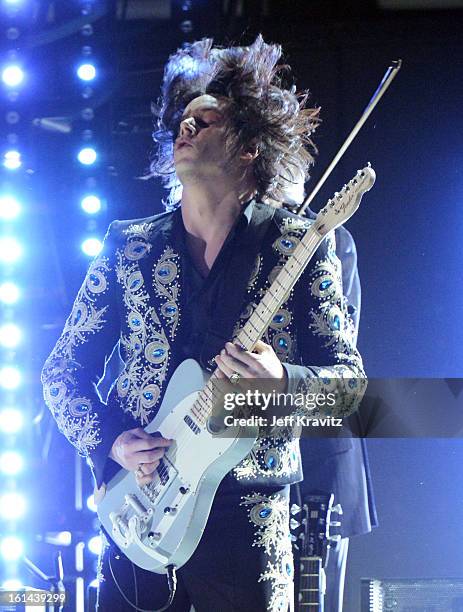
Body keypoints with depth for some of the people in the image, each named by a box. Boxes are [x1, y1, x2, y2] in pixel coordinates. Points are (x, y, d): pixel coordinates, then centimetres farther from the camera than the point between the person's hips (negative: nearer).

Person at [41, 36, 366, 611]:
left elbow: (351, 381, -1)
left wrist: (283, 383, -21)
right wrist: (108, 442, -6)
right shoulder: (127, 246, 9)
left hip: (245, 516, -2)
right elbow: (63, 369, 12)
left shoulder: (298, 245, 1)